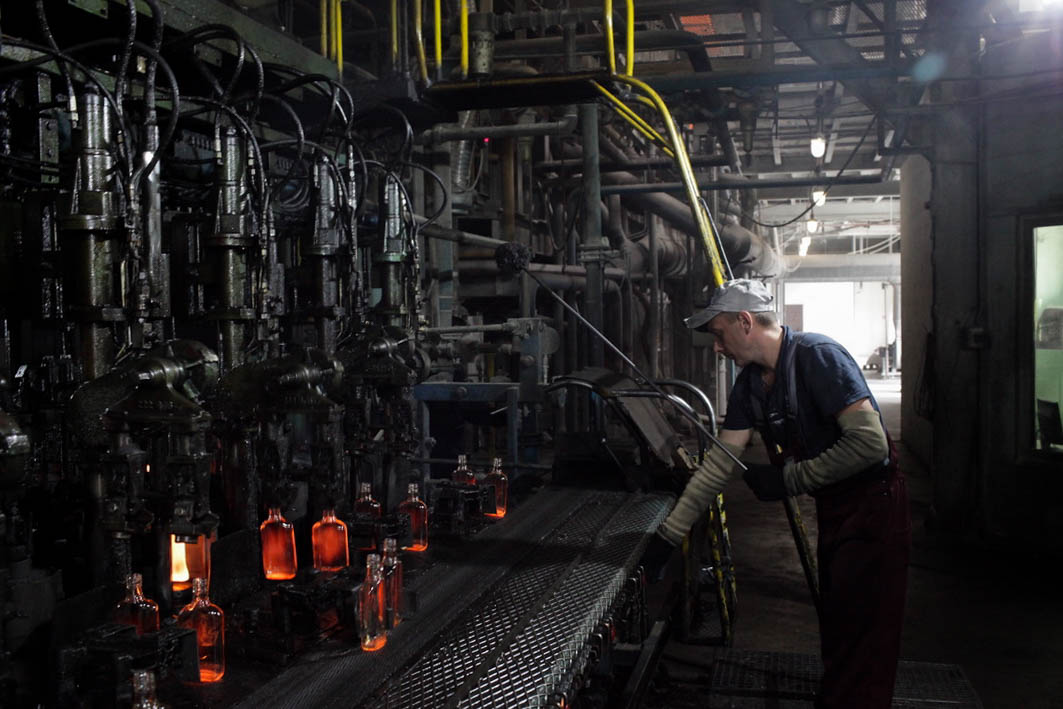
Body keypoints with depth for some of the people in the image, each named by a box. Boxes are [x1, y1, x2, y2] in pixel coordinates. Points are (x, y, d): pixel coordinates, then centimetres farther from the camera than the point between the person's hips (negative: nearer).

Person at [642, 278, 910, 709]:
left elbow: (871, 443, -28)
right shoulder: (750, 383, 4)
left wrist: (789, 478, -19)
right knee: (834, 629, 17)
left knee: (861, 643, -4)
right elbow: (721, 461, 4)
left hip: (873, 507, -8)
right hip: (832, 508, 8)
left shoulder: (818, 357, -21)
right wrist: (668, 535, 1)